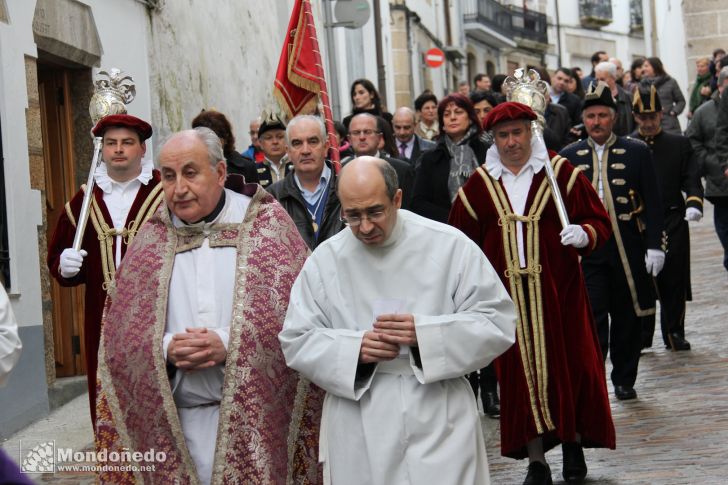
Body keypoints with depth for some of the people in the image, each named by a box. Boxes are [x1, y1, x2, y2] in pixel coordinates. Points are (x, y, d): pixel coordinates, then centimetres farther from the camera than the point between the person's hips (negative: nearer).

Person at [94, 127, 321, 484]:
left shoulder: (267, 224, 2)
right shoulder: (151, 241, 10)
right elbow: (120, 335, 7)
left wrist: (229, 345, -17)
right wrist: (166, 349, -13)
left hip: (260, 419, -2)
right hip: (177, 424, 2)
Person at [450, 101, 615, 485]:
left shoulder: (561, 172, 0)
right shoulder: (477, 186, 6)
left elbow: (599, 222, 1)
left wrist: (584, 234, -20)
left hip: (558, 292, -1)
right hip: (507, 295, 1)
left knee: (570, 365, 2)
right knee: (521, 374, 2)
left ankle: (573, 444, 22)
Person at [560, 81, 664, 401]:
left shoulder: (637, 152, 3)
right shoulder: (569, 157, 6)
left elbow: (653, 203, 2)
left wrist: (654, 246, -5)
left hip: (628, 250, 0)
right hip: (586, 251, 0)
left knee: (627, 318, 8)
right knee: (592, 318, -8)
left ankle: (624, 380, 22)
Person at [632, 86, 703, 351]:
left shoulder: (680, 144, 8)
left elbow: (692, 180, 4)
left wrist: (694, 204, -15)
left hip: (673, 223, 1)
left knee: (673, 281, 4)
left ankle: (674, 333, 16)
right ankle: (640, 336, 9)